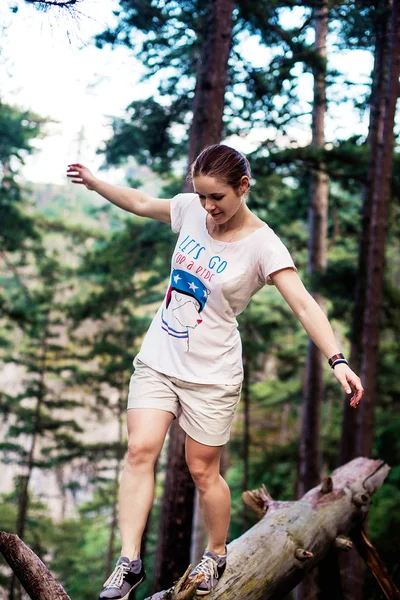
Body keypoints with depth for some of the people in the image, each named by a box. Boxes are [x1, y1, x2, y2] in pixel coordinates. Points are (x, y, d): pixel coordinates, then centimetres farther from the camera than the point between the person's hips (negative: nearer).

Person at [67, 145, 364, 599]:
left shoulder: (262, 245, -17)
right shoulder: (190, 209, -1)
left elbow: (303, 305, -25)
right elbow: (142, 204, 19)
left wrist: (337, 360, -36)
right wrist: (94, 182, 22)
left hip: (211, 374, -4)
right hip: (158, 358, 5)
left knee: (203, 471, 4)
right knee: (140, 450, -9)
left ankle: (217, 556, 29)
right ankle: (129, 562, -4)